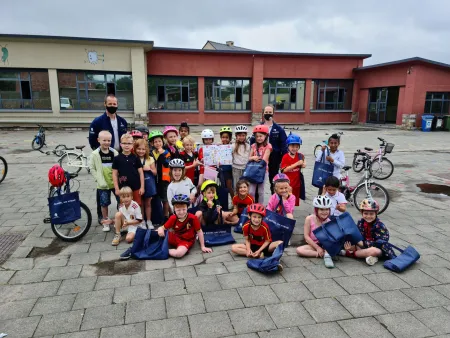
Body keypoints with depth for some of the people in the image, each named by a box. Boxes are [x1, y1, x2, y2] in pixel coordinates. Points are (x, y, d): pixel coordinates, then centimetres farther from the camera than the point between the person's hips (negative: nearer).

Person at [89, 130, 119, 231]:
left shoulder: (114, 152, -1)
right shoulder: (95, 154, -6)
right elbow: (92, 168, -3)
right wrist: (99, 179, -9)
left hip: (115, 183, 1)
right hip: (103, 184, -1)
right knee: (104, 203, 9)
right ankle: (105, 221, 25)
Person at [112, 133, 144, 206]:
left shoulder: (135, 158, 0)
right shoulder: (117, 158, -1)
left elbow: (141, 173, 3)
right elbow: (114, 174, 1)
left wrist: (142, 187, -1)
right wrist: (116, 188, -3)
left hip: (136, 187, 1)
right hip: (123, 188, 0)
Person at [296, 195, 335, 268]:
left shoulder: (329, 221, -8)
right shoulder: (309, 219, -13)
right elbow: (306, 236, -13)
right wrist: (317, 247, -19)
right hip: (313, 245, 0)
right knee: (299, 250, -29)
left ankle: (327, 255, -32)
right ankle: (325, 254, -27)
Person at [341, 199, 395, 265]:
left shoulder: (379, 226, -17)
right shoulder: (360, 222, -1)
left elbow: (379, 243, -23)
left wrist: (364, 243, -27)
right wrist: (351, 246, -22)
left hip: (378, 249, -6)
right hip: (364, 245, 6)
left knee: (373, 251, -42)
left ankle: (349, 253, -27)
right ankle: (367, 253, -23)